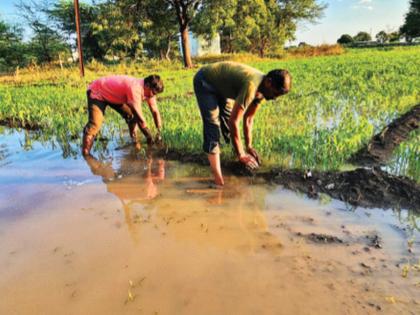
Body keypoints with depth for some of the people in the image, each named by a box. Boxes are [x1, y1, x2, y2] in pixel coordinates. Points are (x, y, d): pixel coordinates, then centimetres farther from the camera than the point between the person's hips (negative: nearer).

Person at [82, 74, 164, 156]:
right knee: (95, 123, -22)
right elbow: (140, 117, -35)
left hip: (114, 96, 8)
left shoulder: (148, 91, -14)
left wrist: (159, 132, -15)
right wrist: (149, 136, -27)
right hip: (96, 92, -8)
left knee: (131, 115, -8)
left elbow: (155, 111, -8)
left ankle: (135, 140, 8)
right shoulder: (135, 89, -39)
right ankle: (85, 150, -7)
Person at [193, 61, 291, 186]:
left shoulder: (262, 88, -8)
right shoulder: (251, 86, -35)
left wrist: (249, 146, 3)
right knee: (213, 126, -18)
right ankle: (218, 179, -20)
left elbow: (248, 118, 2)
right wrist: (241, 155, -27)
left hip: (218, 83, 9)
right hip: (204, 81, -9)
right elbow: (234, 121, -34)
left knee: (227, 118, 16)